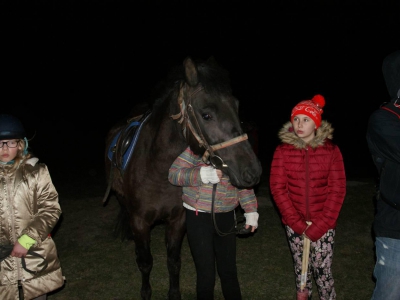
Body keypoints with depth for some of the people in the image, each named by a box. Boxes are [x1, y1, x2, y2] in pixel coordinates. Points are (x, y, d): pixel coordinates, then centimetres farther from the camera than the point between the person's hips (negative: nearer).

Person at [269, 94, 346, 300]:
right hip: (294, 225, 1)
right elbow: (277, 188, -6)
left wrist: (317, 226, -13)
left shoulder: (331, 150, -5)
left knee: (322, 272, 1)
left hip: (323, 226, -1)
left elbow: (337, 191, -7)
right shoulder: (283, 150, -3)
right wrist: (298, 223, -12)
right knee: (301, 271, 13)